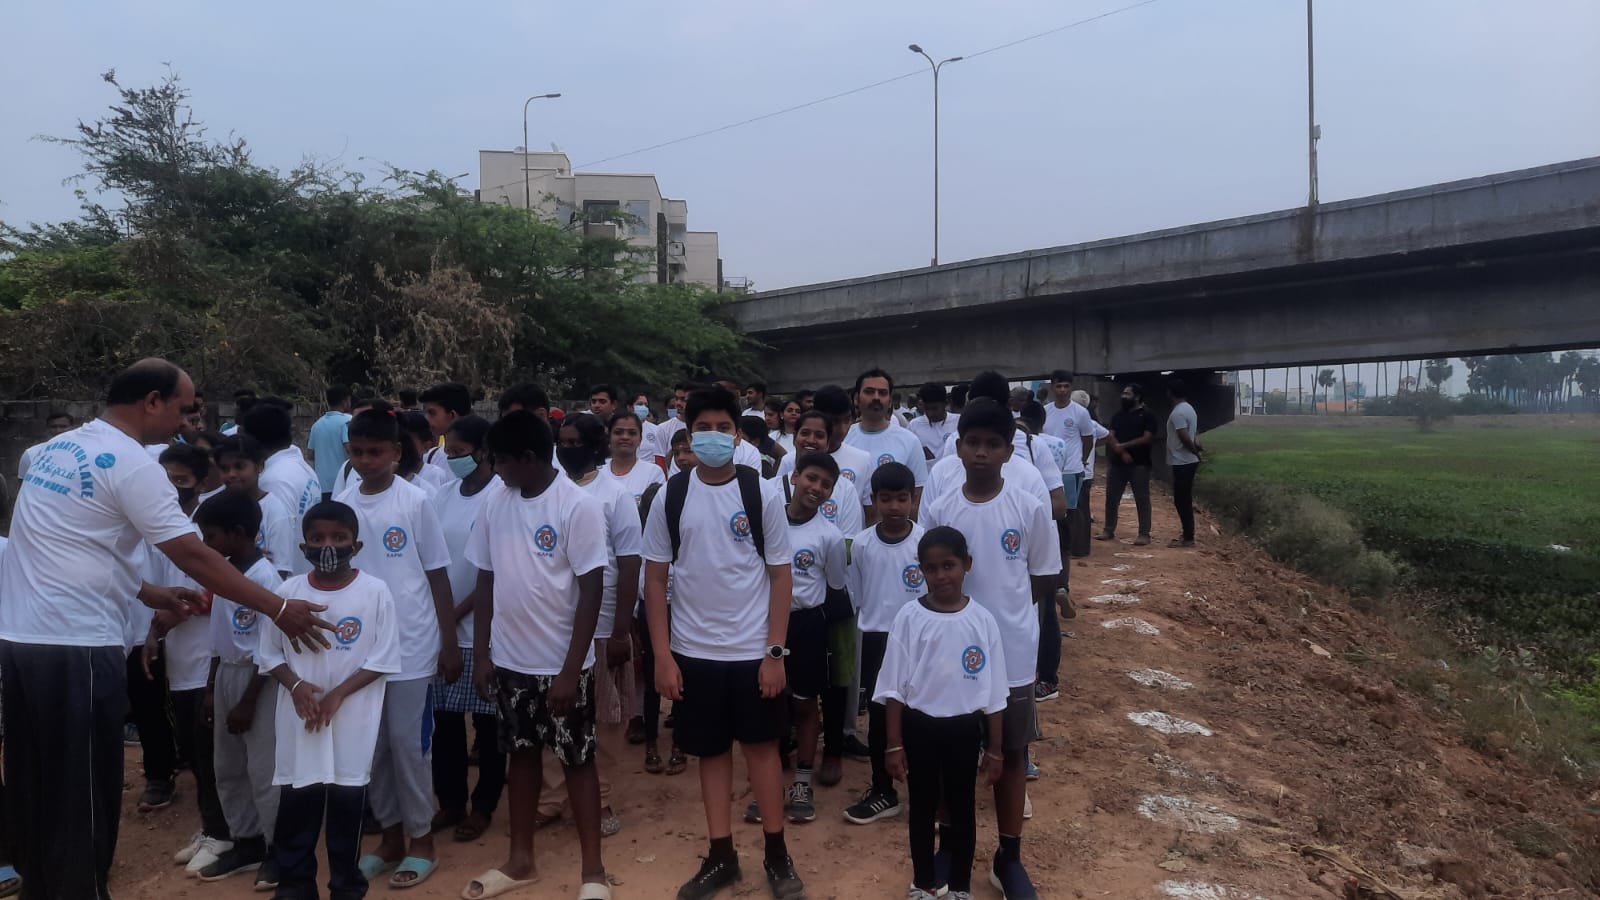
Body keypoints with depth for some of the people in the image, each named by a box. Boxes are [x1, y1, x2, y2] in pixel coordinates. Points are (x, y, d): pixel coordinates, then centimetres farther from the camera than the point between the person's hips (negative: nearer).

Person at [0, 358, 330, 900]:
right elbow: (194, 556, -16)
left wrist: (149, 594, 18)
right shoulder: (131, 464, -14)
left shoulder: (57, 448, 12)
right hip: (76, 646, -9)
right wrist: (279, 609, -11)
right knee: (82, 791, 3)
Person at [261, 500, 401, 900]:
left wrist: (338, 694, -15)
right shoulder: (288, 591, 0)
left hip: (352, 718, -2)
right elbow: (269, 654, 6)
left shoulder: (375, 591, -7)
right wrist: (295, 685, -11)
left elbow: (383, 660, -6)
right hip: (298, 717, 2)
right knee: (295, 800, 9)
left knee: (347, 800, 6)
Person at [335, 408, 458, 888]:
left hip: (411, 645, -4)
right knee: (371, 744, 12)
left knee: (408, 742, 3)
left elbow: (438, 575, -4)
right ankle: (390, 835, 28)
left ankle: (422, 839, 19)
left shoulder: (416, 502, -7)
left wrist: (450, 644, -4)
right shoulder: (341, 504, 3)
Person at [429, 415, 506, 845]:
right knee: (445, 720, 12)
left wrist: (456, 614, -10)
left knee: (487, 722, 8)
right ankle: (450, 802, 28)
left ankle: (483, 806, 23)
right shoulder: (442, 496, 5)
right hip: (442, 627, 5)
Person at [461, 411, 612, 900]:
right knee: (521, 754, 17)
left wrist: (571, 669, -16)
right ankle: (521, 858, 32)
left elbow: (591, 592, -15)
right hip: (510, 660, 5)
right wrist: (482, 654, 6)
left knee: (577, 760, 6)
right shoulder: (496, 503, 2)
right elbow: (486, 581, 8)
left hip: (560, 663, -5)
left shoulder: (578, 506, -15)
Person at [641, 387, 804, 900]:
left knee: (761, 744, 11)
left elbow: (781, 575, -3)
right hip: (693, 652, 2)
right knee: (711, 751, 12)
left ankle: (777, 853, 25)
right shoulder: (670, 497, -2)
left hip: (753, 650, -1)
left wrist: (776, 651, -8)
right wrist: (662, 655, -4)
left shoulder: (763, 494, -6)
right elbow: (654, 578, 1)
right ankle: (721, 856, 26)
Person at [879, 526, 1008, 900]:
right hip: (919, 727, 0)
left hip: (964, 729, 0)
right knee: (923, 808, 15)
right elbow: (895, 687, -5)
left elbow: (992, 692, 0)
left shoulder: (982, 620, -7)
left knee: (962, 809, 14)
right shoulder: (909, 618, -9)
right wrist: (894, 744, -5)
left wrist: (995, 749, 3)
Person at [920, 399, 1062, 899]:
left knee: (1012, 754, 12)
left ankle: (1009, 858, 28)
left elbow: (1046, 582, 1)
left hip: (1012, 656, -1)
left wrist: (1003, 603, -1)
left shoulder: (1030, 509, -8)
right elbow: (929, 581, 4)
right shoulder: (938, 512, -5)